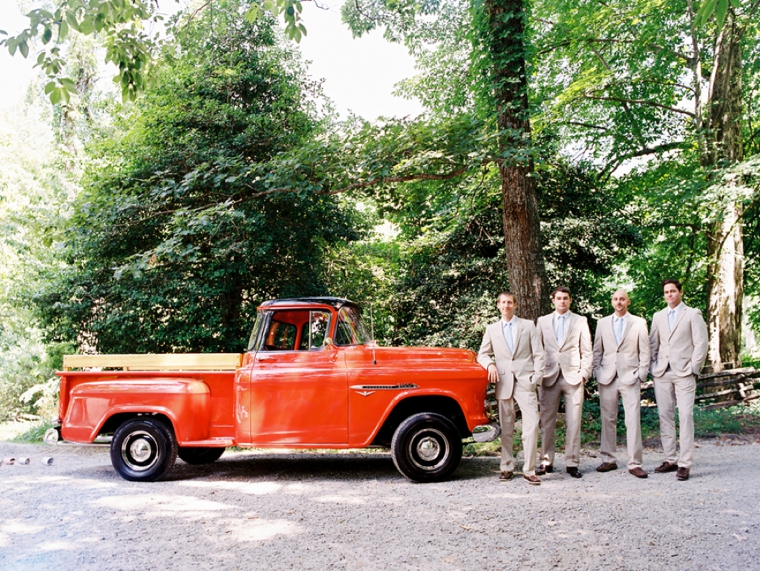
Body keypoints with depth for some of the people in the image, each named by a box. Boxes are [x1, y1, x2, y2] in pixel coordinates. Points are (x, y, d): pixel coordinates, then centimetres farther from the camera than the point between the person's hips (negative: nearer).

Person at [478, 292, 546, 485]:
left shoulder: (528, 326, 9)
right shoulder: (492, 329, 14)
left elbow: (538, 354, 6)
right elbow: (482, 354, 17)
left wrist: (537, 376, -5)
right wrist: (490, 363, -5)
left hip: (525, 381, -2)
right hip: (504, 382, 2)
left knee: (532, 424, -11)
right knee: (506, 427, 6)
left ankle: (529, 470, -5)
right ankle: (507, 467, 15)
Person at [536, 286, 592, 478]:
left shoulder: (580, 321, 10)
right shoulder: (543, 321, 12)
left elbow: (587, 351, 7)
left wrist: (584, 374, -3)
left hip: (573, 377, -1)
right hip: (549, 376, 1)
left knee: (573, 422, -2)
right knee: (547, 422, 3)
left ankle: (572, 463, 5)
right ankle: (546, 461, 11)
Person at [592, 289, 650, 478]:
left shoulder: (639, 323, 7)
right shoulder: (602, 323, 12)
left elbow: (645, 351, 5)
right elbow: (597, 351, 14)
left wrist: (641, 374, -2)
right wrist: (596, 372, 5)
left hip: (630, 377, -2)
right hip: (607, 377, 2)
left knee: (633, 420, -7)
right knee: (608, 419, 5)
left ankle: (635, 463, -2)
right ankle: (608, 459, 14)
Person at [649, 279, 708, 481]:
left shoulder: (693, 314, 2)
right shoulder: (658, 316, 15)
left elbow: (701, 344, -2)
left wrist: (693, 369, -8)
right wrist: (653, 367, 4)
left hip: (684, 373, -4)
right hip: (662, 373, 5)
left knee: (685, 417, -8)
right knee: (665, 416, 6)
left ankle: (685, 464, -5)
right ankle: (670, 460, 14)